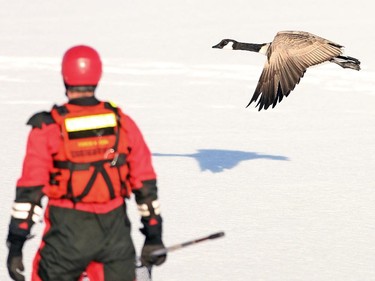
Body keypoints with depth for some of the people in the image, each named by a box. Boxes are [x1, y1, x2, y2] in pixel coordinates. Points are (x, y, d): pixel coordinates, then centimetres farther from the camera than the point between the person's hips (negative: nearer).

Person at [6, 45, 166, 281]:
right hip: (115, 231, 2)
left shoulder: (47, 128, -8)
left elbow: (30, 191, -9)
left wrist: (15, 246, -5)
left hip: (68, 231, -2)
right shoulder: (122, 123, 0)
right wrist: (154, 237, 11)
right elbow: (145, 183, 3)